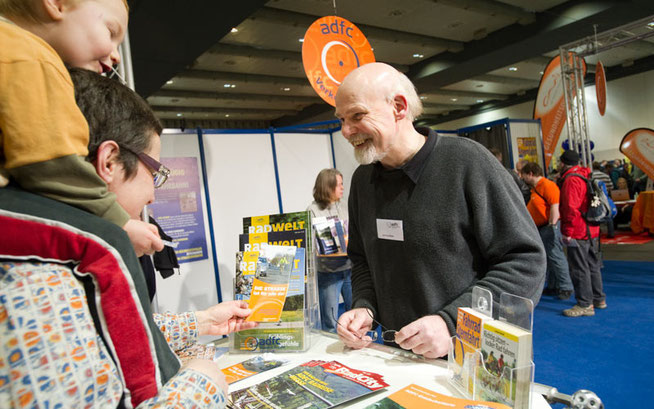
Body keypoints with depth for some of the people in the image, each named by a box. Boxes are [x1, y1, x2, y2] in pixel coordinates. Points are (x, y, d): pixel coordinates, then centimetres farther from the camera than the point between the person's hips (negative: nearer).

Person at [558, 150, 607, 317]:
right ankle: (599, 299, 31)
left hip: (578, 234, -10)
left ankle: (585, 305, 4)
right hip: (592, 230, 10)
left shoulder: (571, 180, -17)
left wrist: (567, 232, -18)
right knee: (593, 266, 19)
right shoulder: (586, 176, 12)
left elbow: (571, 208, -22)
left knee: (579, 269, -2)